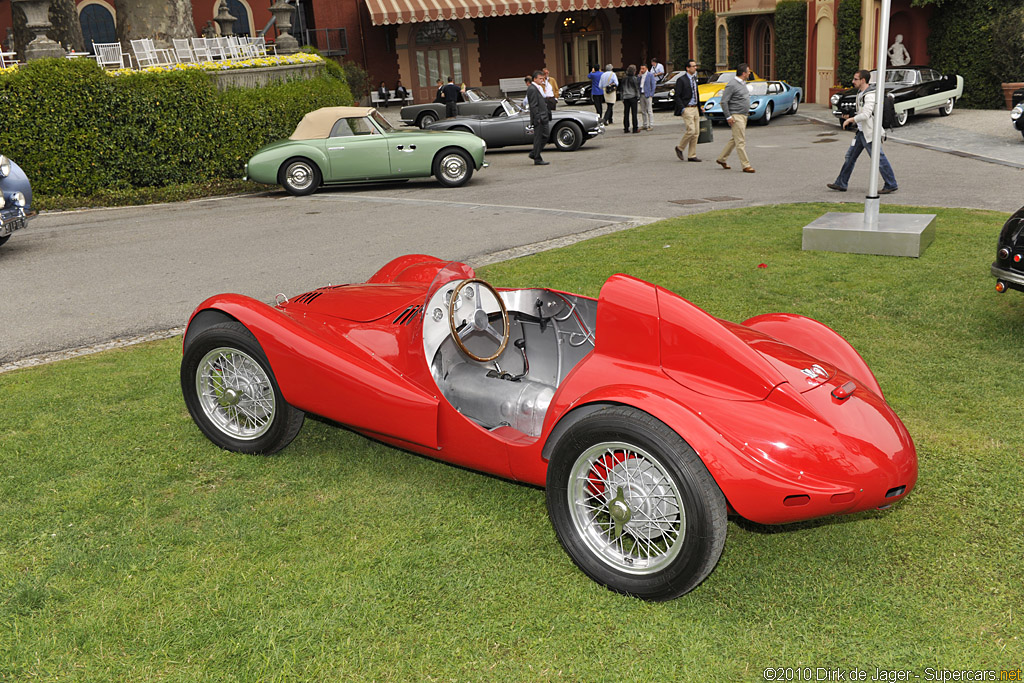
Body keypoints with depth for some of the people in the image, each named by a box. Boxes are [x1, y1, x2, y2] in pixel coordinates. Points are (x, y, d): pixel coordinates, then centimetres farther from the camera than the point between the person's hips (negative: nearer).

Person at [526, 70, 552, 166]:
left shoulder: (539, 88, 17)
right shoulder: (532, 89, -14)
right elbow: (534, 106, -19)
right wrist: (538, 118, -23)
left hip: (543, 118, 10)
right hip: (539, 118, -10)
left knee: (544, 137, 13)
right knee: (538, 138, -4)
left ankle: (534, 154, 23)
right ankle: (537, 159, 2)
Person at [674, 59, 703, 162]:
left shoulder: (694, 78, 16)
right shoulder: (681, 80, -8)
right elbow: (677, 96, -11)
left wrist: (699, 106, 16)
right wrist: (682, 108, -17)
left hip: (695, 108, 8)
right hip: (687, 109, -8)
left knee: (696, 132, 5)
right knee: (691, 130, -15)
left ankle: (692, 156, 10)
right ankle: (680, 148, 8)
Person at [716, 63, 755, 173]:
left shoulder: (742, 83, 14)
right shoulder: (732, 84, -15)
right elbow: (724, 101, -18)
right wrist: (728, 117, -20)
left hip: (743, 116, 10)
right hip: (736, 116, -10)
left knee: (734, 139, 15)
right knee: (741, 141, -8)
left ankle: (722, 159, 26)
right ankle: (746, 165, -7)